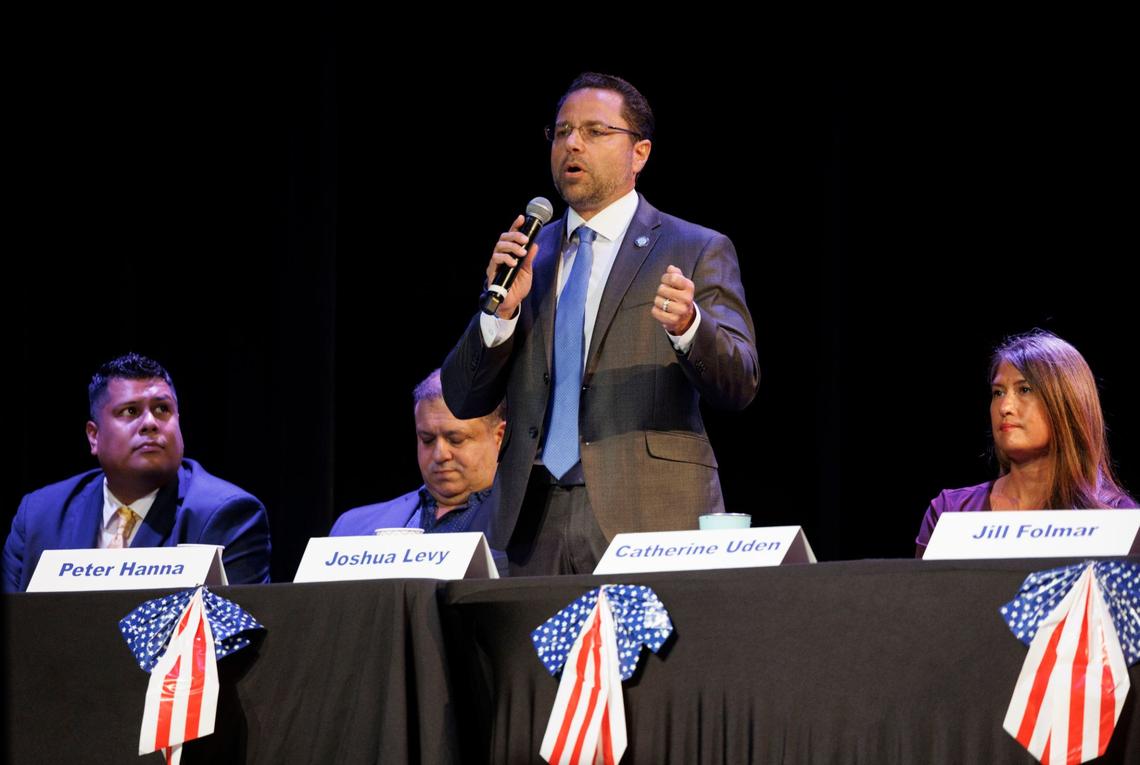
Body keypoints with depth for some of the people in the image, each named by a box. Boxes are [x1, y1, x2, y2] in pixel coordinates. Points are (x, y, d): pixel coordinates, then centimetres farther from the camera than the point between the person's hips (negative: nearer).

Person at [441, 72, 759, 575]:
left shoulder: (698, 252, 5)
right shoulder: (525, 254, 17)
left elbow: (739, 385, -6)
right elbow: (464, 401, 11)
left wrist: (687, 325, -26)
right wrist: (502, 310, -6)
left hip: (649, 522, -3)